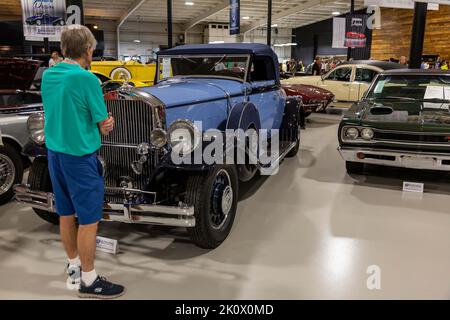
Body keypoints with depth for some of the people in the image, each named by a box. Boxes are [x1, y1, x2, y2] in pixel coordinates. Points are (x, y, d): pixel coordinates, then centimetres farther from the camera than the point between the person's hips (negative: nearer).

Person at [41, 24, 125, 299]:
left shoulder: (47, 75, 6)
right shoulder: (86, 78, -17)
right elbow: (105, 127, -13)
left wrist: (100, 122, 6)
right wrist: (106, 124, 8)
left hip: (54, 152, 8)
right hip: (80, 156, -8)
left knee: (66, 214, 18)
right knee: (89, 219, 3)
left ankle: (74, 267, 34)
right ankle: (89, 281, 14)